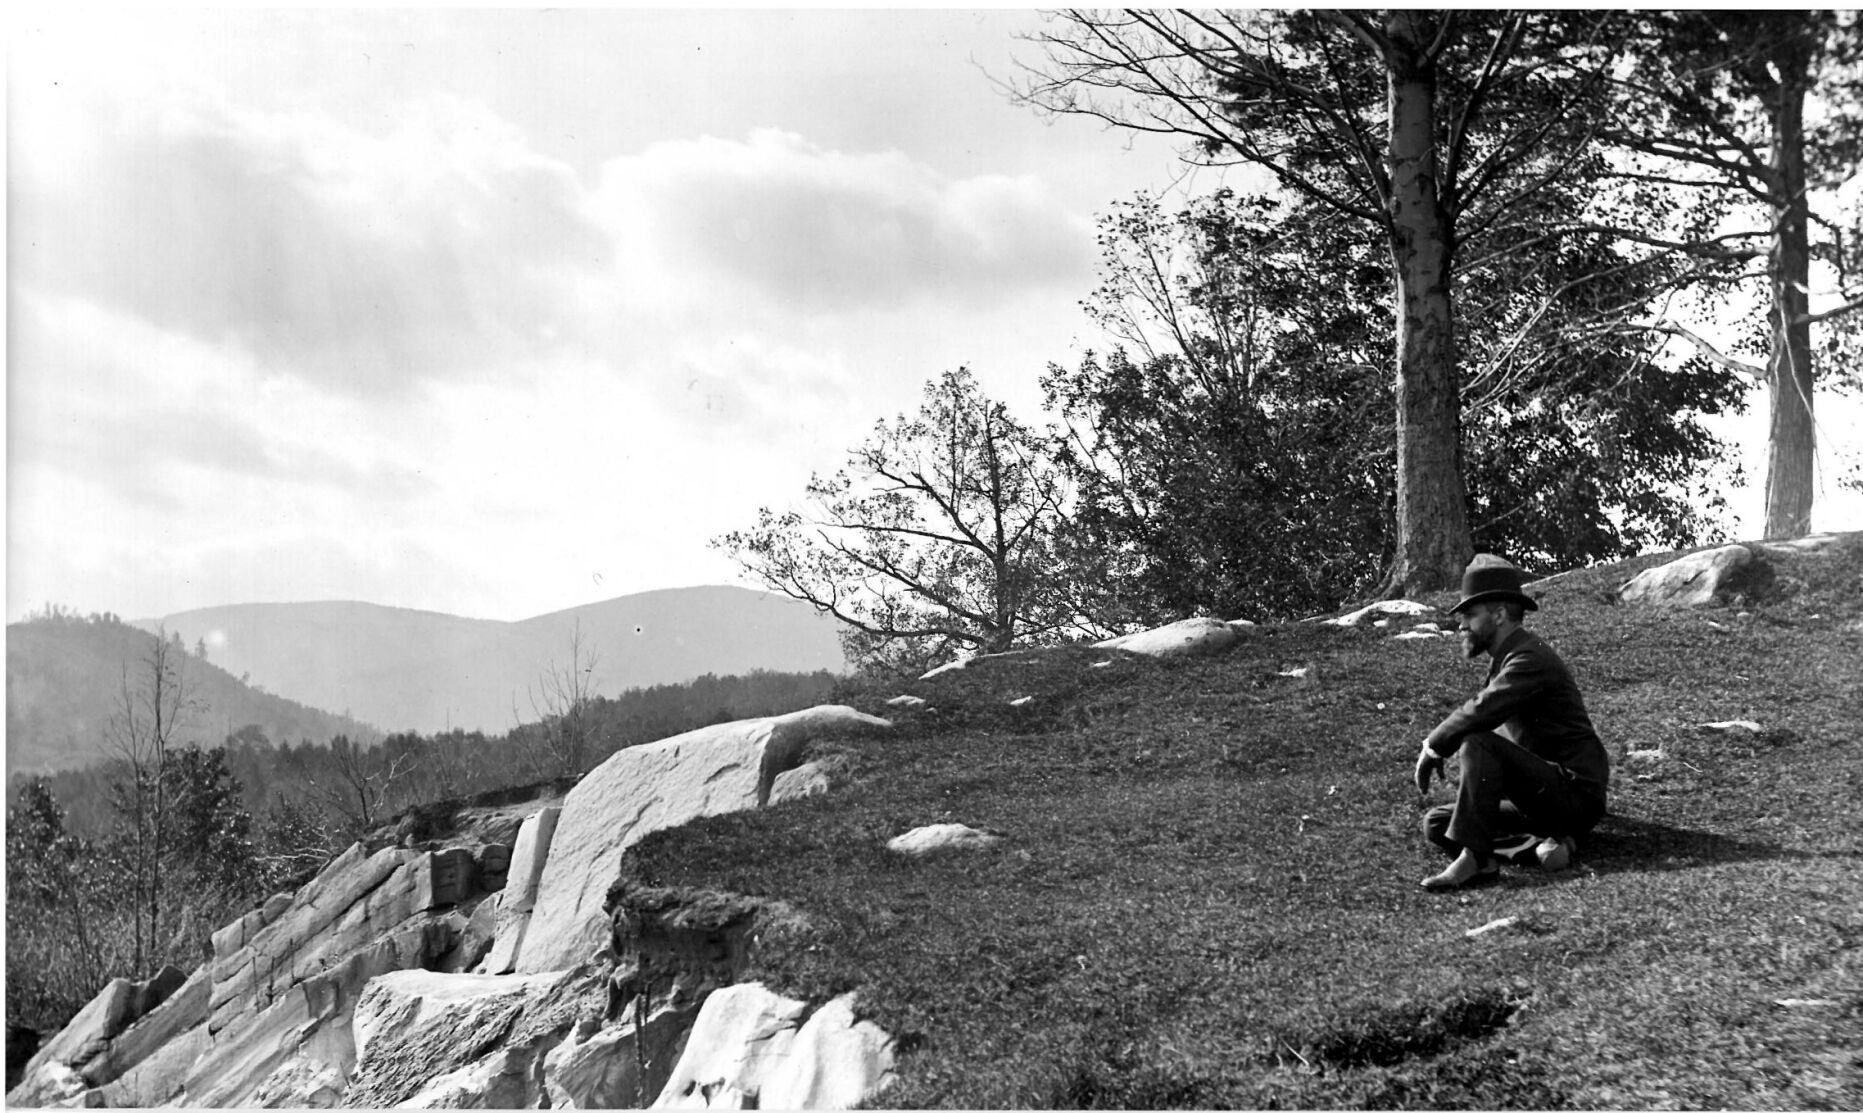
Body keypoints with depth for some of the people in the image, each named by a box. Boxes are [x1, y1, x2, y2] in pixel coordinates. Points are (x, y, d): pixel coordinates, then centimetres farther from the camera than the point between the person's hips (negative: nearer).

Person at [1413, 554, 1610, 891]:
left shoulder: (1531, 659, -16)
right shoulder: (1506, 658, 15)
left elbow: (1480, 714, -27)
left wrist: (1433, 747, -14)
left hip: (1576, 794, -10)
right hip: (1545, 799, 10)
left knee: (1479, 745, -29)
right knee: (1435, 825, 0)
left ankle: (1474, 856, -29)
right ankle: (1537, 844, -14)